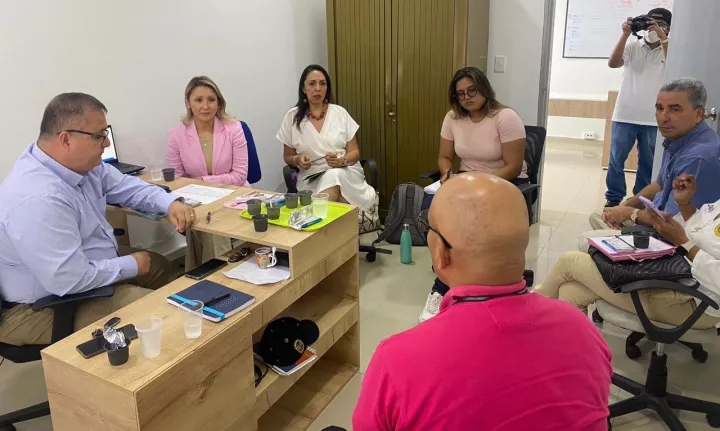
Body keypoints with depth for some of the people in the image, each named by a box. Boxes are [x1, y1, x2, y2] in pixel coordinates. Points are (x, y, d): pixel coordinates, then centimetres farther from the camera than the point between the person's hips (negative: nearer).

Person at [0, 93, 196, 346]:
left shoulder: (80, 162, -7)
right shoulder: (37, 200, -36)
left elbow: (126, 186, 9)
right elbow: (69, 281, -36)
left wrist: (170, 203, -9)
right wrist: (131, 266, -20)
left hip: (83, 266, 10)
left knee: (159, 266, 18)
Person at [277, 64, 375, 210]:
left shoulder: (340, 113, 4)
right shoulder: (292, 116, 4)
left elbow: (355, 153, 6)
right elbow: (288, 157, 13)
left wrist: (341, 161, -16)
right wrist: (298, 160, -10)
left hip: (345, 173, 1)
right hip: (311, 178, -1)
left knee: (334, 176, -35)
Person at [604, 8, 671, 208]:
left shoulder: (669, 49, 4)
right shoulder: (632, 45, 4)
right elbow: (613, 63, -12)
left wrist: (662, 39, -20)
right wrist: (625, 34, -19)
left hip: (654, 119, 1)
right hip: (625, 115, 0)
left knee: (648, 163, 10)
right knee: (616, 159, 4)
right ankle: (614, 198, 16)